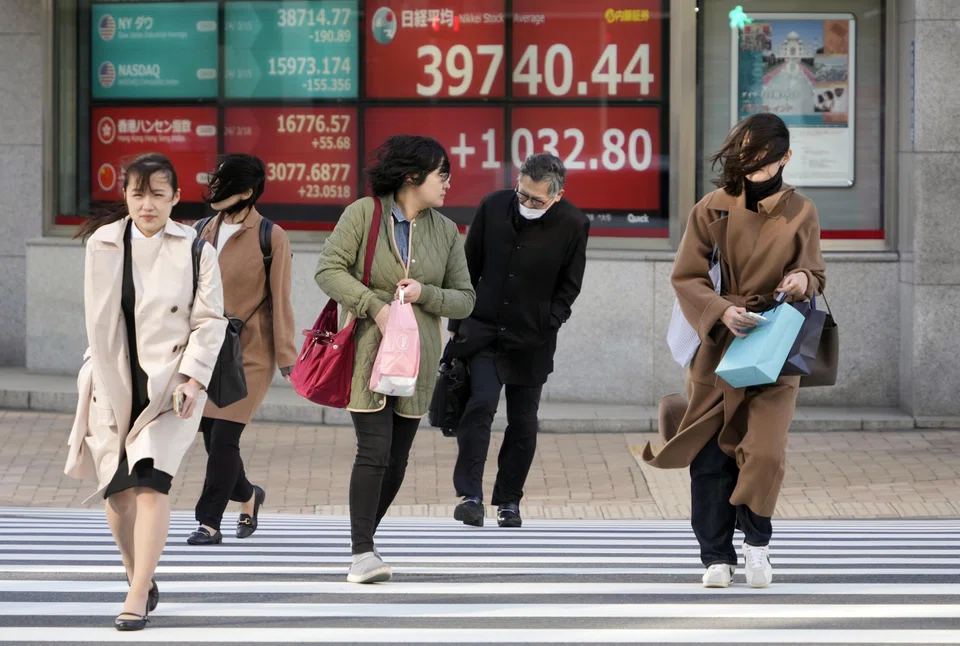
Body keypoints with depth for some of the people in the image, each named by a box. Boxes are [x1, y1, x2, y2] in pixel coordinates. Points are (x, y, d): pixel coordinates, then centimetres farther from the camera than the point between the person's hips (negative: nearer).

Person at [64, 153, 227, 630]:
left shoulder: (195, 251, -2)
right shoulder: (102, 245, 4)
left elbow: (210, 320, -2)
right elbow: (98, 320, 8)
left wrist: (192, 377, -13)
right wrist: (102, 379, 5)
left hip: (170, 383, -3)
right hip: (114, 381, 3)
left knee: (151, 483, -16)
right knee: (117, 488, 4)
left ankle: (137, 599, -16)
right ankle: (140, 581, 25)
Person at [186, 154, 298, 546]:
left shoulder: (270, 237, -7)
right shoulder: (204, 231, 8)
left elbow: (279, 301, -6)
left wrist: (286, 357, -7)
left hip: (249, 354, -5)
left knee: (224, 437, -9)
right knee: (211, 436, 7)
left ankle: (209, 523, -1)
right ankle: (248, 496, 33)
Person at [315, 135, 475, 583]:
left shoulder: (445, 231, 9)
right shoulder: (363, 213, -3)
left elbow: (464, 299, 10)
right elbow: (329, 269, -8)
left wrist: (425, 293, -10)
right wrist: (376, 306, -17)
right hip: (368, 352, -5)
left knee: (397, 458, 6)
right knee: (374, 451, -13)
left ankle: (363, 539, 22)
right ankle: (363, 552, -11)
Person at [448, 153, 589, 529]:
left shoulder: (573, 225, -7)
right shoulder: (493, 207, -3)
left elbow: (569, 286, 3)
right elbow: (469, 268, 6)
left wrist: (545, 328, -6)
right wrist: (457, 323, 5)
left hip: (531, 340, 0)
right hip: (483, 329, 0)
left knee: (523, 421, 5)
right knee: (480, 403, -16)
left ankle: (509, 501, 18)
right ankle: (470, 495, -14)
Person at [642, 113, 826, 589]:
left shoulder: (800, 212, 3)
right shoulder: (713, 209, -2)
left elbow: (816, 276, 11)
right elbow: (686, 277, -2)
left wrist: (803, 281, -13)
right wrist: (722, 311, -18)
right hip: (717, 349, 0)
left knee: (765, 451, -12)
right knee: (711, 456, 1)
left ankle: (755, 540, 12)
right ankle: (716, 555, 14)